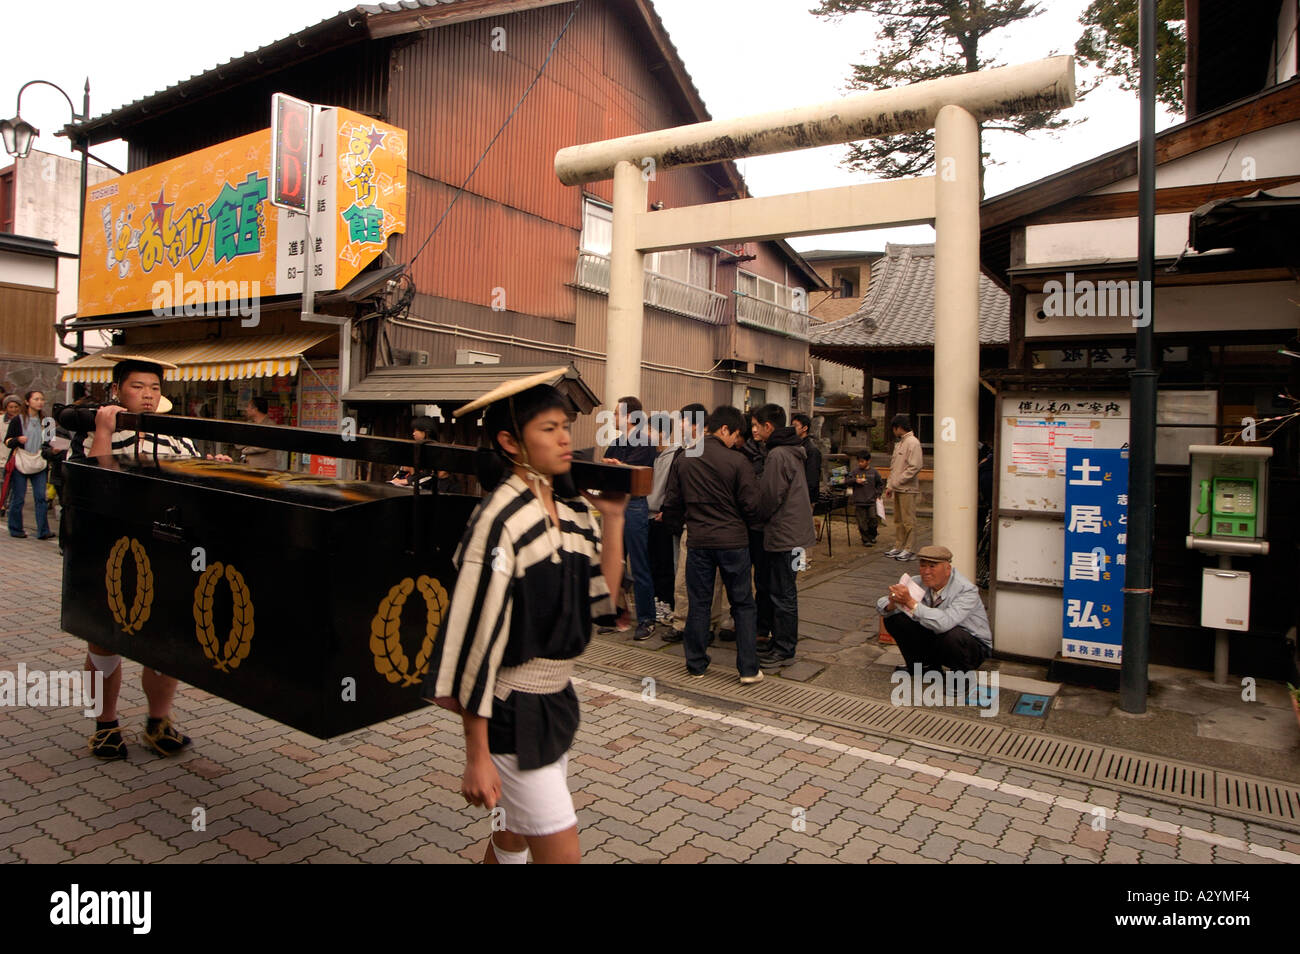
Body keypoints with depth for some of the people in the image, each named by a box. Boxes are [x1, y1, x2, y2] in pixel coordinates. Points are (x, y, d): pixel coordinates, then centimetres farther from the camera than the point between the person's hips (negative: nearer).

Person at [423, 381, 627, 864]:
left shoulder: (574, 511, 3)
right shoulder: (500, 520, -20)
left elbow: (604, 598, 3)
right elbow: (476, 634, -20)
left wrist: (613, 517, -4)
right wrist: (476, 756, -17)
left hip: (557, 698, 7)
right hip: (512, 711, -7)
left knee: (514, 839, 22)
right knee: (560, 851, -1)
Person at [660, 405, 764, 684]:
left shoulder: (683, 461, 1)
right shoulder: (737, 462, -11)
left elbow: (671, 504, 6)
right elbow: (751, 507, -9)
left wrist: (682, 524, 24)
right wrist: (755, 521, 13)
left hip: (698, 541, 3)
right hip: (733, 540, -3)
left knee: (698, 603, 12)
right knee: (743, 604, 8)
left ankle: (696, 663, 20)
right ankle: (748, 668, 10)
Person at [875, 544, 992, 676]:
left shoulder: (966, 590, -27)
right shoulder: (918, 582, -11)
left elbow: (945, 622, -44)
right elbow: (881, 604, -9)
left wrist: (911, 602, -44)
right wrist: (892, 604, -34)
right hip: (935, 637, 5)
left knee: (950, 636, -39)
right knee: (893, 618, -11)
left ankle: (963, 669, -3)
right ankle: (925, 665, 8)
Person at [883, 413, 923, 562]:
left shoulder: (912, 442, -11)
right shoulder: (898, 443, 17)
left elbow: (914, 467, -18)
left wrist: (895, 482, -16)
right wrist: (889, 485, 13)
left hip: (908, 489, -9)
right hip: (897, 488, 9)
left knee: (908, 520, -3)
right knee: (898, 520, 13)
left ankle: (909, 550, 1)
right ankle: (898, 547, 20)